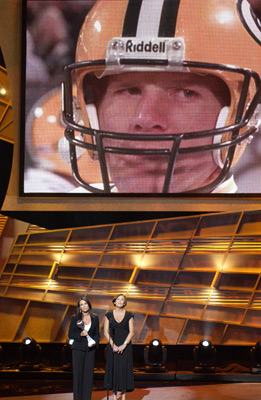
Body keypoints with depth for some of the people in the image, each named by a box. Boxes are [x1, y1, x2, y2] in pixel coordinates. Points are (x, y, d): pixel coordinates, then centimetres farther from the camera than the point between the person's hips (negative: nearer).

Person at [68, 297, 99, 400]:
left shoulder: (95, 318, 9)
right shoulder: (75, 318, 3)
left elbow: (97, 334, 12)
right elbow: (70, 334, 3)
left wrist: (95, 342, -7)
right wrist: (80, 334, -14)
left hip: (90, 349, 2)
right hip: (78, 348, -2)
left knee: (89, 374, 1)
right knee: (78, 374, -2)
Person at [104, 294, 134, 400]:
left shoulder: (129, 315, 0)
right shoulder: (109, 315, 2)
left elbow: (131, 332, -3)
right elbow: (106, 332, 0)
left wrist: (124, 345, -14)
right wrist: (113, 345, -11)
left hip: (125, 346, -1)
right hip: (113, 345, 1)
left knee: (124, 370, -1)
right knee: (113, 369, 1)